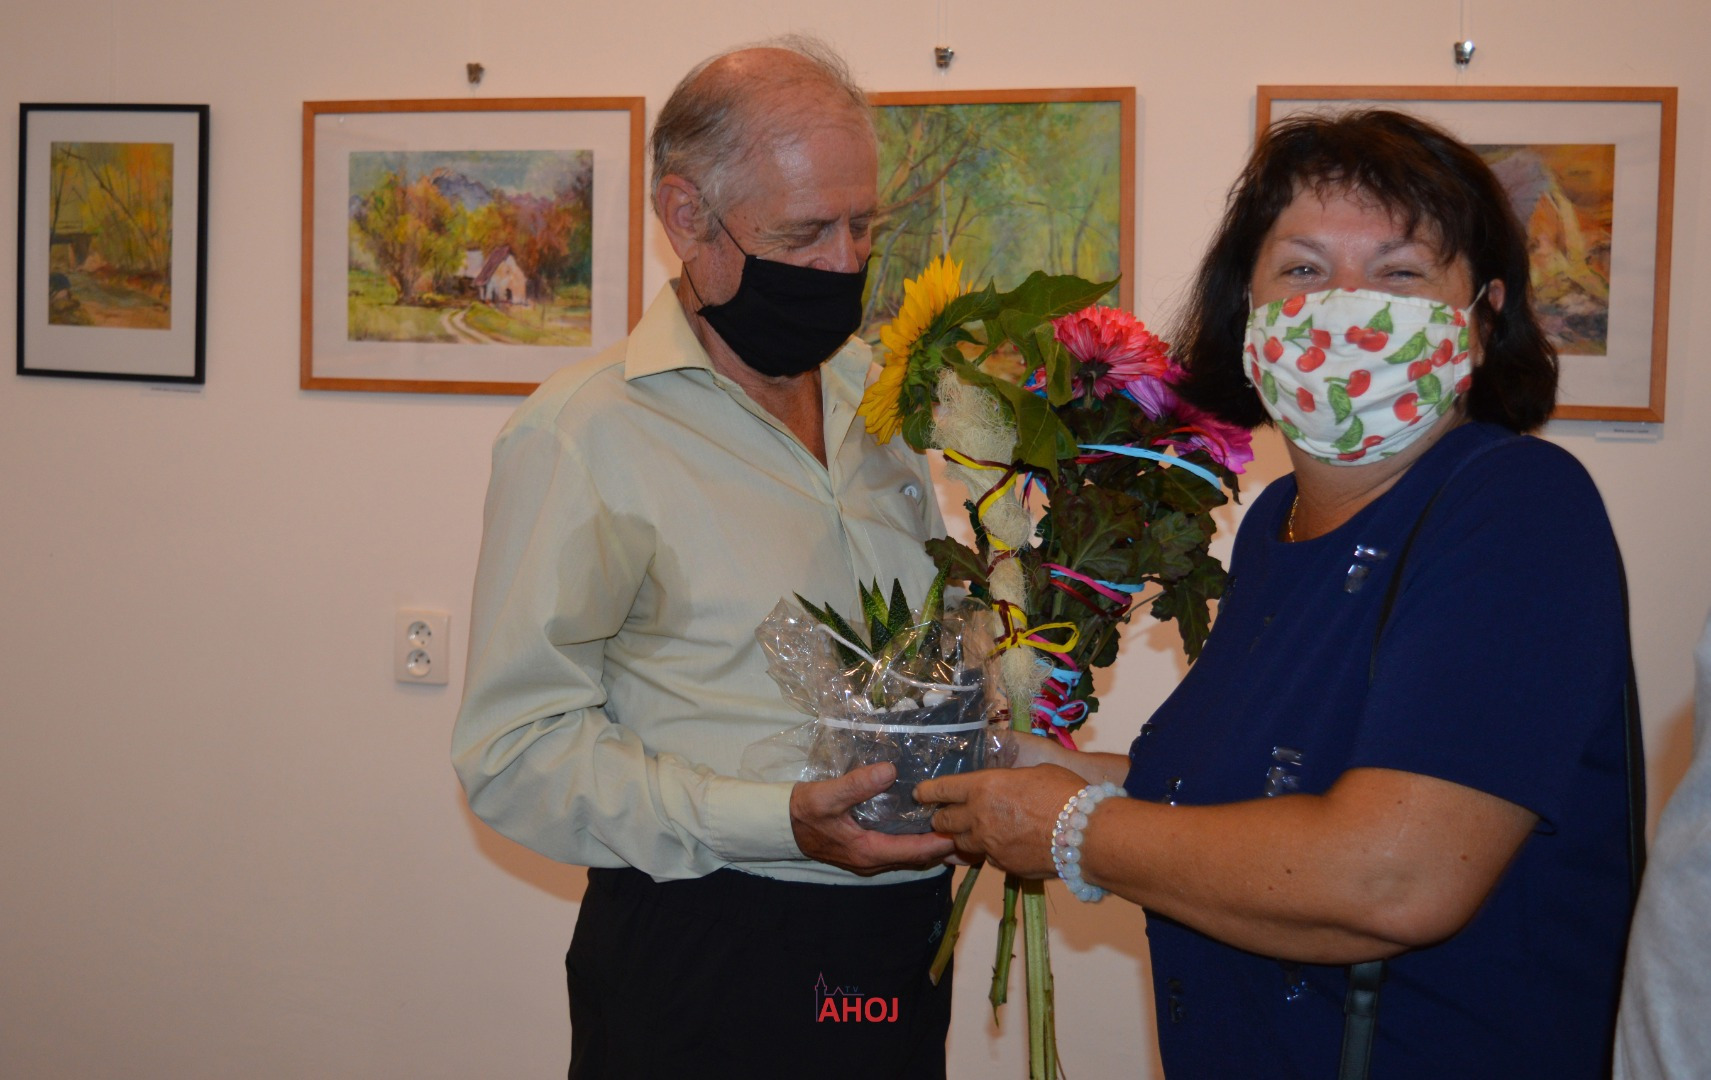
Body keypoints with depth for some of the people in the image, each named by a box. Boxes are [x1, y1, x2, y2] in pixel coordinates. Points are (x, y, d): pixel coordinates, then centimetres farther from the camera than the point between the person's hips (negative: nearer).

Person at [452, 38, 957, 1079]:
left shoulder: (880, 397, 8)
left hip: (904, 945, 6)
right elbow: (516, 749, -17)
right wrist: (777, 822, -26)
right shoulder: (583, 430, -13)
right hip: (704, 968, -6)